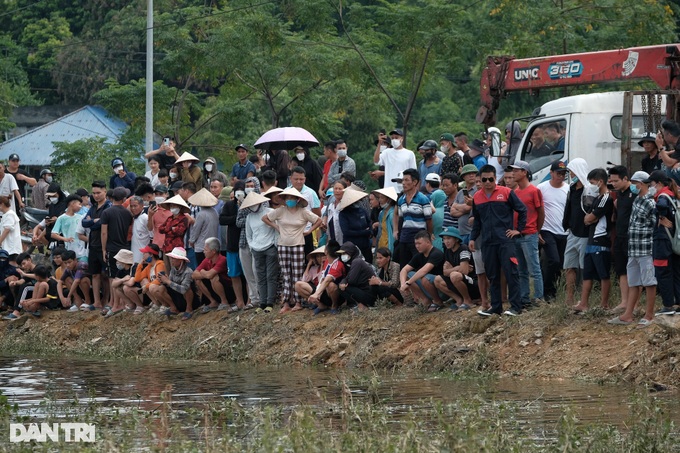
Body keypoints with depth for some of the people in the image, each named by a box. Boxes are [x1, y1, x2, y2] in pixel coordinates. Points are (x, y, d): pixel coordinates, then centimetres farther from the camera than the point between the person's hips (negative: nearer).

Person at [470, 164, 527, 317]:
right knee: (492, 276, 8)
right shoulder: (477, 197, 10)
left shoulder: (506, 193, -3)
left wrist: (518, 229, -1)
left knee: (511, 272, -7)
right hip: (488, 242, 5)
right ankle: (495, 307, 14)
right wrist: (472, 238, 13)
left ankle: (516, 306, -5)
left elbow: (522, 210, 3)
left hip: (506, 240, -5)